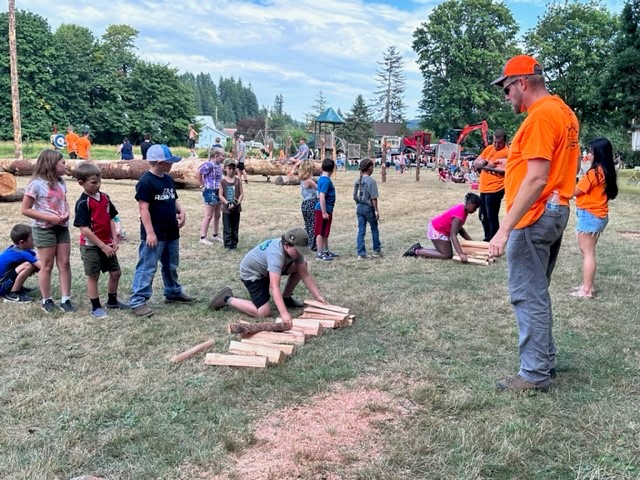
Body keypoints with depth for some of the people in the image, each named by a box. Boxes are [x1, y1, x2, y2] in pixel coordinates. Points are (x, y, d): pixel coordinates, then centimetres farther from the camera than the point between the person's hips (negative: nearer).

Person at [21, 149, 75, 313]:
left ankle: (66, 300, 11)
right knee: (47, 266, 3)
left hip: (62, 228, 6)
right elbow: (25, 209, -12)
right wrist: (49, 218, -19)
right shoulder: (37, 184, -14)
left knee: (64, 264, 5)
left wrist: (66, 213, -3)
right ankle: (47, 300, 17)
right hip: (44, 229, -6)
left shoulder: (61, 182, 6)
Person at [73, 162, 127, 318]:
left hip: (107, 244, 7)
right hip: (91, 246, -7)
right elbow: (84, 229, -20)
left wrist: (114, 240, -1)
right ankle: (96, 307, 16)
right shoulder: (83, 203, -17)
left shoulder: (105, 197, 3)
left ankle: (112, 301, 31)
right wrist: (102, 246, -19)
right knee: (93, 276, 4)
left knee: (116, 272, 13)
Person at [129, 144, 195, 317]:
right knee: (147, 267, -5)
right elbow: (143, 208, -19)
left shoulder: (168, 179, 11)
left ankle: (173, 293, 37)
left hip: (171, 232, 9)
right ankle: (137, 301, 0)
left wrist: (181, 211, 1)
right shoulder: (146, 182, -16)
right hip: (155, 234, -9)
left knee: (171, 266, 21)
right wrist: (150, 232, -22)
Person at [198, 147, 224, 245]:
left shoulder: (219, 165, 8)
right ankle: (202, 237, 3)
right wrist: (202, 184, -11)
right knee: (208, 216, -4)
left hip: (218, 192, 9)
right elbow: (199, 172, -20)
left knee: (217, 215, 17)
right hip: (210, 192, -9)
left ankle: (215, 235, 29)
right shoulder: (209, 164, -18)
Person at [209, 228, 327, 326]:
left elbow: (305, 275, -10)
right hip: (251, 273, -8)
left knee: (302, 266, 1)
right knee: (263, 312, -20)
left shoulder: (295, 249, -16)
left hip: (266, 269, 8)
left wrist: (318, 296, -18)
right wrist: (284, 313, -54)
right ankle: (227, 299, -3)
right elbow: (274, 287, -47)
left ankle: (286, 298, 16)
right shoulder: (276, 254, -40)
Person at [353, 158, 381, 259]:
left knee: (361, 231, 6)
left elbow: (355, 197, 9)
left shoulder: (357, 181, 4)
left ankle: (360, 253, 6)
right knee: (374, 229, 13)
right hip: (368, 207, -5)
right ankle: (376, 251, 21)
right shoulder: (371, 181, -14)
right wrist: (376, 210, -10)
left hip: (359, 207, 5)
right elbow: (373, 198, -15)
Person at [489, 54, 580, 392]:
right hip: (557, 212, 10)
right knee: (536, 293, 17)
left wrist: (505, 229, -25)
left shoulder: (540, 116, -16)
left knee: (528, 296, -4)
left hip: (534, 217, -10)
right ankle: (545, 360, 26)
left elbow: (536, 179, -23)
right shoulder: (564, 112, 14)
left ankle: (535, 374, 4)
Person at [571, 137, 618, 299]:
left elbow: (575, 191, -10)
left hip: (589, 215, -9)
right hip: (599, 215, 9)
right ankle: (588, 285, 21)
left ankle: (587, 290, -2)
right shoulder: (606, 171, 10)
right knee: (588, 252, 16)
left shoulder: (594, 172, -17)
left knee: (587, 253, -5)